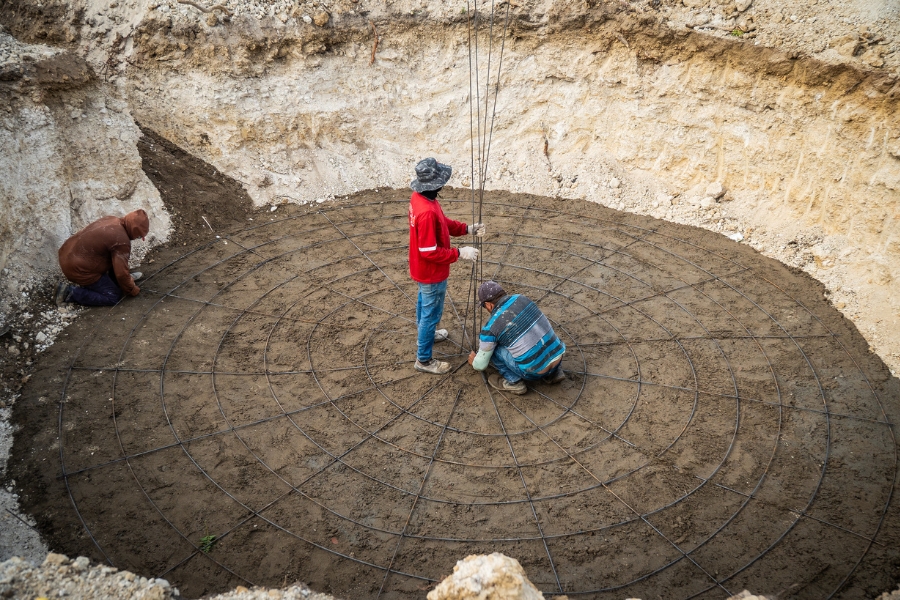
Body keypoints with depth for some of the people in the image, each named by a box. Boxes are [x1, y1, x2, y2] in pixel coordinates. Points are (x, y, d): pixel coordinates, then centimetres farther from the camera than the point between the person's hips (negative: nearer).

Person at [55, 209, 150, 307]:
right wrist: (133, 290, 0)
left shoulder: (111, 220, 5)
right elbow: (121, 272, -18)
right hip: (79, 269, -9)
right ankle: (70, 292, -3)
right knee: (114, 296, -2)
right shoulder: (122, 241, -23)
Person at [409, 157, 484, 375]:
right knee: (431, 313, 7)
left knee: (424, 303, 30)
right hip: (431, 272, -10)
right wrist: (459, 253, -24)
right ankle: (424, 359, 22)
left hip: (421, 269, 10)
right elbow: (430, 252, -31)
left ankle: (424, 334, 55)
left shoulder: (419, 196, -5)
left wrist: (467, 228, 0)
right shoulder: (427, 212, -36)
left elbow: (443, 223, 9)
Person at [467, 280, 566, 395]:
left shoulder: (491, 327, -8)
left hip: (534, 371, -5)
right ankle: (555, 371, 20)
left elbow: (481, 364, 5)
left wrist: (474, 362, 31)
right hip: (557, 355, 6)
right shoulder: (521, 298, 7)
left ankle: (514, 382, 9)